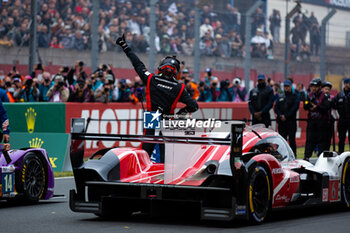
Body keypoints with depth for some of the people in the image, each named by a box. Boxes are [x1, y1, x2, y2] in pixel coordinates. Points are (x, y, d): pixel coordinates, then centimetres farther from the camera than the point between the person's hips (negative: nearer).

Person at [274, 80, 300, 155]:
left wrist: (286, 116, -12)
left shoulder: (295, 96, 5)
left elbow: (295, 107, -6)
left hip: (291, 121, -4)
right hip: (281, 121, 4)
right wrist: (280, 115, -9)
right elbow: (276, 107, 10)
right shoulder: (280, 96, 17)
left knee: (292, 140, -7)